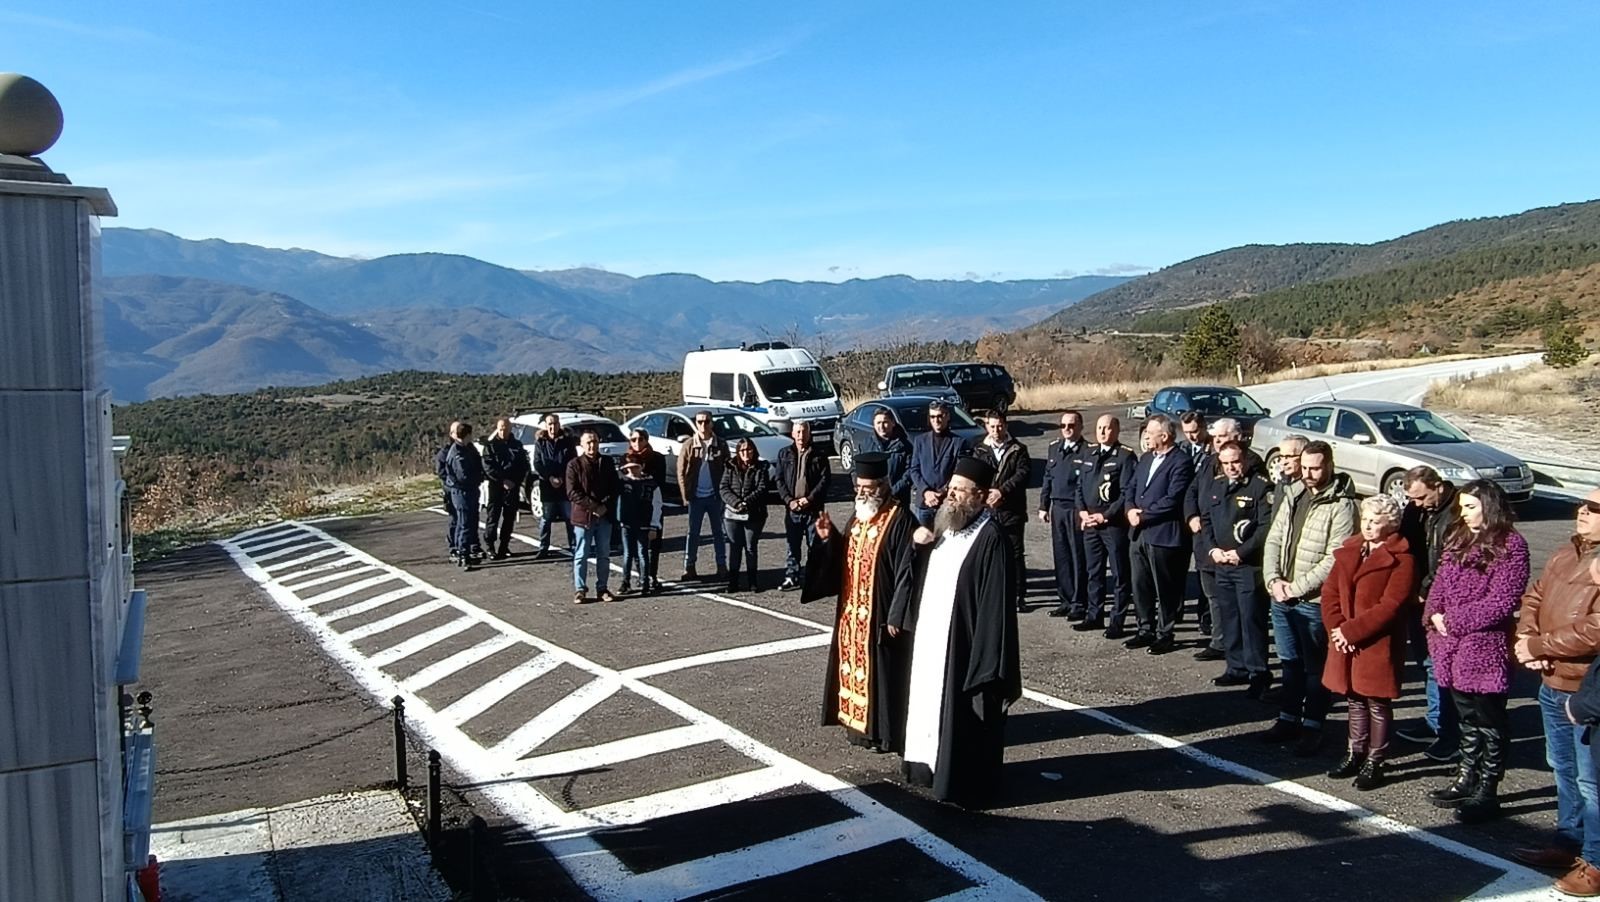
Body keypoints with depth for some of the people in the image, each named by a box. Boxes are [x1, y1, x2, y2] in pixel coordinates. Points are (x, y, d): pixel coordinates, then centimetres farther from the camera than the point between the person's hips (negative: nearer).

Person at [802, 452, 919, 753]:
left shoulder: (900, 519, -16)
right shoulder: (858, 517, 9)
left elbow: (907, 571, -18)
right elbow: (844, 560, 14)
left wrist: (896, 616, -19)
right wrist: (828, 539, -5)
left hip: (880, 614, -8)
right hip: (853, 612, 8)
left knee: (882, 671, 2)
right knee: (855, 666, 15)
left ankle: (885, 733, 13)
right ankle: (860, 723, 28)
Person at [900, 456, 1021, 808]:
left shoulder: (990, 539, -19)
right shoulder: (946, 527, 7)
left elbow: (995, 604, -21)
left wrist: (987, 659, -21)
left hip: (966, 645, -8)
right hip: (932, 640, 9)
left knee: (966, 718, 4)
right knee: (935, 707, 20)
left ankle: (968, 785, 18)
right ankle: (935, 766, 35)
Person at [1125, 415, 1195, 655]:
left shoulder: (1181, 462, -11)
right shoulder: (1146, 459, 15)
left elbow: (1172, 500, -19)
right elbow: (1132, 489, 17)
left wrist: (1143, 515, -15)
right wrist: (1131, 509, -3)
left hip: (1163, 535, -8)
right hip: (1140, 534, 8)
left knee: (1165, 589, 4)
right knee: (1140, 586, 13)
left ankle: (1165, 634, 15)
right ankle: (1146, 630, 25)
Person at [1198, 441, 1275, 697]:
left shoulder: (1261, 486, -8)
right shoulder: (1213, 486, 12)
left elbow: (1266, 527, -13)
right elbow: (1204, 521, 14)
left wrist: (1241, 553, -15)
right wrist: (1212, 549, 0)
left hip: (1249, 565, -7)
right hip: (1220, 564, 7)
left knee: (1251, 618, -5)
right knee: (1228, 618, 12)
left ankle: (1258, 672, 3)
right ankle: (1237, 668, 23)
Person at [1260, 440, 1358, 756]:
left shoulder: (1341, 505, -13)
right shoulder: (1292, 495, 9)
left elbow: (1335, 559, -18)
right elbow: (1273, 540, 10)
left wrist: (1298, 587, -16)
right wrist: (1273, 580, -4)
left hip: (1314, 601, -6)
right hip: (1281, 597, 6)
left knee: (1315, 667, 6)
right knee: (1289, 662, 18)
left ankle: (1312, 727, 18)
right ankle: (1288, 719, 30)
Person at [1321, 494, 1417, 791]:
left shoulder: (1402, 559, -11)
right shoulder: (1349, 550, 10)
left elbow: (1390, 606, -18)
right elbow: (1330, 591, 7)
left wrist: (1351, 631, -18)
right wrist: (1336, 627, -8)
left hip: (1378, 644, -6)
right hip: (1345, 642, 6)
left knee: (1377, 703, 5)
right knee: (1355, 699, 16)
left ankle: (1374, 762, 16)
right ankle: (1355, 755, 29)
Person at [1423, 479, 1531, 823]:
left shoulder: (1510, 546, -12)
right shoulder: (1458, 539, 11)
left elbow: (1501, 602, -17)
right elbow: (1440, 582, 12)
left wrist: (1453, 622, -15)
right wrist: (1433, 615, -6)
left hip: (1486, 649, -7)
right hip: (1454, 648, 7)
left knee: (1489, 723, 4)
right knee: (1467, 719, 19)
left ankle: (1487, 792, 13)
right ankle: (1466, 780, 32)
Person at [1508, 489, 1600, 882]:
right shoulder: (1565, 555, 9)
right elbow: (1533, 598, 13)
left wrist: (1538, 646, -16)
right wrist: (1525, 638, -6)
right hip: (1553, 683, 9)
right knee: (1563, 770, 21)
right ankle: (1568, 842, 37)